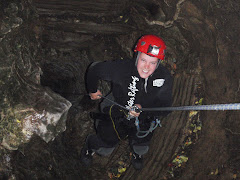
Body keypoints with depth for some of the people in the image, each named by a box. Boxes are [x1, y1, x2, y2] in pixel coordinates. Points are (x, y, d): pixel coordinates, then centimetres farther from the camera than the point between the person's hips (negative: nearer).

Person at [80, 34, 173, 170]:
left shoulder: (165, 77, -23)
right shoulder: (121, 69, -29)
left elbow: (165, 107, -18)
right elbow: (94, 69, -12)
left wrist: (143, 109, -36)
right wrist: (92, 90, 7)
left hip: (144, 120, 2)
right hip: (118, 112, -2)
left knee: (141, 150, 7)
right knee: (105, 150, 5)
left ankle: (137, 152, 48)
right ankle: (91, 145, 43)